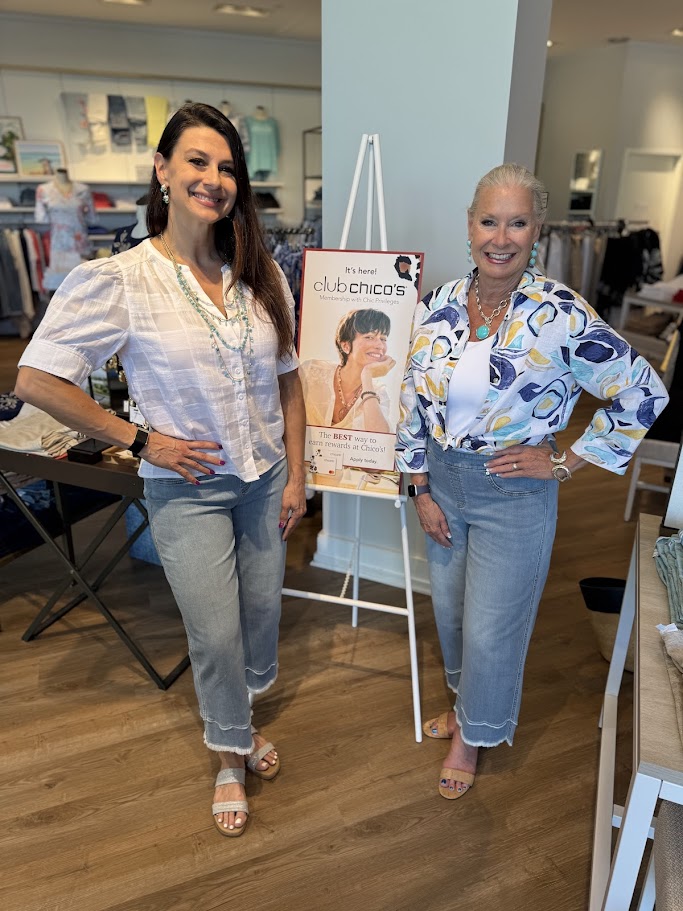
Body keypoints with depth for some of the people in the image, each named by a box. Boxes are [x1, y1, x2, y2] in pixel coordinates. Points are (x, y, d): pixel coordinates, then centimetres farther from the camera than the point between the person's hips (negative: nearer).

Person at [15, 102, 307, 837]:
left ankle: (239, 719, 51)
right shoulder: (117, 280, -14)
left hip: (265, 478, 5)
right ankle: (231, 753, 38)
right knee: (214, 633, 6)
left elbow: (287, 381, 4)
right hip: (187, 487, -4)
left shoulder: (261, 275, -1)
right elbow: (35, 380, -12)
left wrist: (295, 476, 2)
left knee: (262, 611, 19)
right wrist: (140, 441, -13)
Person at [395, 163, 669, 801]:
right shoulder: (440, 305, -4)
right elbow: (414, 402, 2)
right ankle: (464, 701, 51)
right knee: (449, 608, 21)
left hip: (515, 493, -4)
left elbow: (643, 394, -12)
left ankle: (475, 734, 39)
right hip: (441, 480, 5)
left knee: (491, 627, 10)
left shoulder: (561, 315, -18)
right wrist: (422, 490, 0)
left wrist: (566, 463, -11)